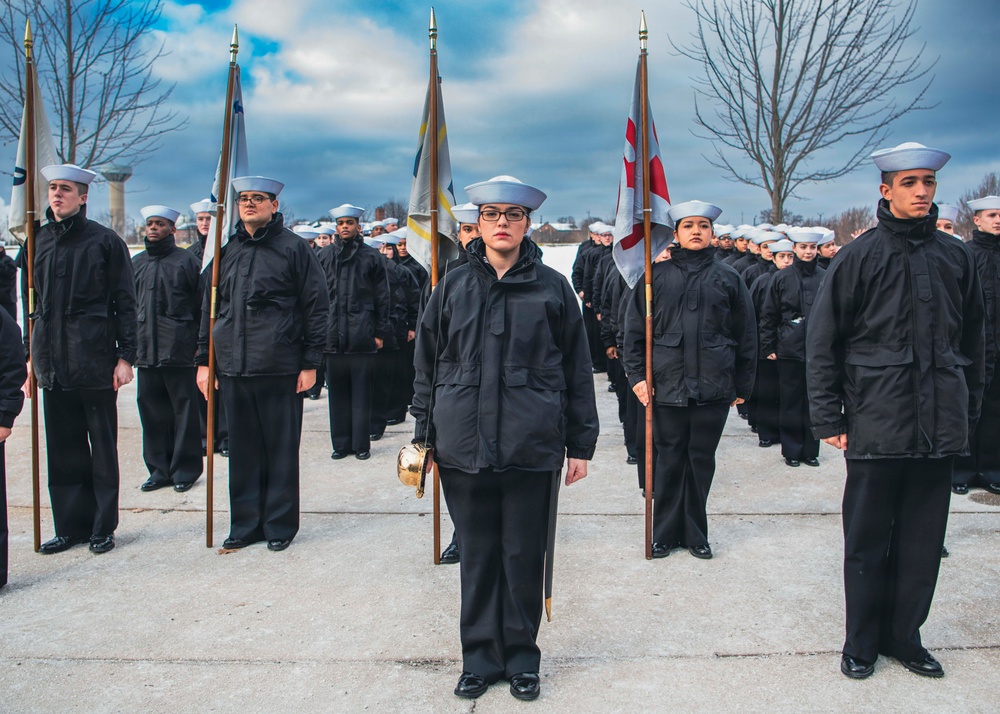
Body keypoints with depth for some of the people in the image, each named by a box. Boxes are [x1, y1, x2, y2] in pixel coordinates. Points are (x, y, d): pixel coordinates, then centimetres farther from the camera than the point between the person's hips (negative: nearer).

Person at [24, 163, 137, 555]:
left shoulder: (104, 240, -3)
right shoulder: (38, 241, 11)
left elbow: (125, 302, -3)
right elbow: (30, 302, 17)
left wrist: (125, 356, -8)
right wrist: (31, 353, 13)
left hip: (95, 362, -5)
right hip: (52, 363, 5)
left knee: (103, 448, 5)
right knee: (63, 449, 10)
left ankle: (102, 527, 16)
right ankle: (71, 526, 21)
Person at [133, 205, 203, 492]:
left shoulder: (187, 261, 0)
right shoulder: (137, 263, 14)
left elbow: (201, 305, -2)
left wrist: (199, 343, -7)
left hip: (179, 350, -5)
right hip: (145, 350, 5)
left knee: (184, 410, 1)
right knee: (151, 410, 8)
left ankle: (185, 469, 11)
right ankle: (160, 468, 19)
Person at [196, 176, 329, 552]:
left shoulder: (293, 248, -1)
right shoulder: (226, 250, 13)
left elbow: (316, 307, -3)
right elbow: (210, 309, 17)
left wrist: (310, 362, -7)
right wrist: (204, 360, 11)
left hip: (279, 368, -4)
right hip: (233, 368, 5)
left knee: (281, 449, 5)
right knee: (242, 449, 11)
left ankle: (280, 524, 18)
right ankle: (245, 524, 23)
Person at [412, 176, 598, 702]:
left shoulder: (552, 289, 3)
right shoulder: (453, 287, 7)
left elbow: (578, 371, 5)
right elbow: (427, 367, 10)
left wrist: (580, 444, 3)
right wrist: (425, 437, 8)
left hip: (532, 449, -1)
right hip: (464, 447, 2)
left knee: (525, 556, 9)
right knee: (477, 555, 11)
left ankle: (522, 657, 26)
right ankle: (480, 656, 26)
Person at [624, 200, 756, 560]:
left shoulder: (728, 278, 6)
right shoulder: (657, 275, 3)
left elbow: (746, 335, 10)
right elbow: (635, 328, 4)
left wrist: (743, 385, 9)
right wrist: (637, 375, -3)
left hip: (714, 387, 1)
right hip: (668, 384, -1)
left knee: (702, 460, 9)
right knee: (669, 459, 6)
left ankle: (695, 534, 24)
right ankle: (665, 533, 20)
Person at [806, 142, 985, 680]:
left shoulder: (955, 256, 9)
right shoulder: (859, 256, -3)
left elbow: (972, 337, 17)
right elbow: (823, 341, -3)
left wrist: (969, 405, 14)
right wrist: (828, 417, -7)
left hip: (939, 423, 4)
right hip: (877, 419, -4)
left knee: (924, 536, 10)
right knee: (868, 537, 5)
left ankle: (904, 634, 26)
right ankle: (861, 641, 20)